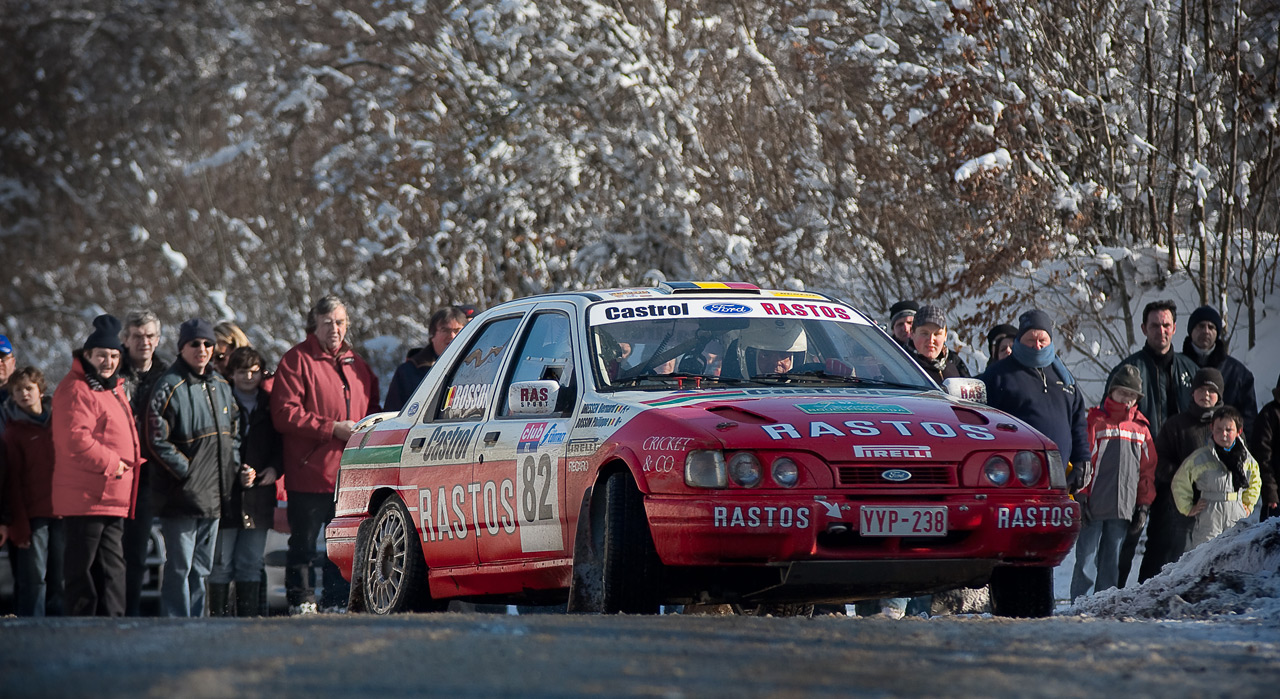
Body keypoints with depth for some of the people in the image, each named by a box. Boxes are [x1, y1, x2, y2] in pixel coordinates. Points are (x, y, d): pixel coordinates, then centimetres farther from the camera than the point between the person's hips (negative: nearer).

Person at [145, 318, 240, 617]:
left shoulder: (221, 385, 14)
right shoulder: (169, 387, -10)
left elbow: (233, 431, 24)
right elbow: (157, 441, -15)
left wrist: (232, 466, 9)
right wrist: (186, 471, -17)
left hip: (214, 492, 7)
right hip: (182, 492, -7)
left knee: (202, 568, 14)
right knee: (179, 567, -7)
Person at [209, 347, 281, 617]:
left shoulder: (269, 404, 11)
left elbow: (280, 443, 17)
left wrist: (274, 468, -1)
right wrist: (236, 473, -16)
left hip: (259, 495, 4)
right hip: (226, 496, -4)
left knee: (251, 564, 7)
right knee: (221, 564, -2)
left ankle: (248, 615, 10)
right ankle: (218, 616, 1)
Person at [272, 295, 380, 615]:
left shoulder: (356, 363, 18)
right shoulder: (297, 361, -2)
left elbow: (372, 408, 27)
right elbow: (285, 414, -12)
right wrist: (333, 429, -16)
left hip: (350, 476, 5)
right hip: (309, 476, -5)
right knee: (303, 545, 0)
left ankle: (337, 604, 14)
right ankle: (301, 603, 6)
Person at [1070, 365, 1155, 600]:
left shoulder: (1141, 428, 13)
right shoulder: (1095, 422, 0)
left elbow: (1148, 469, 15)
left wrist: (1144, 505, 10)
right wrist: (1081, 497, -8)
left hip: (1124, 509, 4)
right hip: (1094, 507, -4)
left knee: (1112, 562, 8)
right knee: (1085, 557, -4)